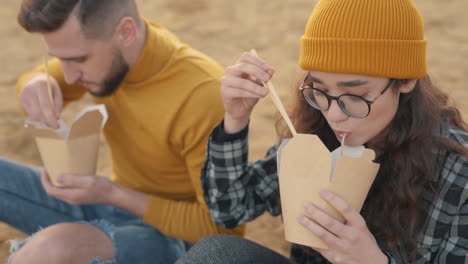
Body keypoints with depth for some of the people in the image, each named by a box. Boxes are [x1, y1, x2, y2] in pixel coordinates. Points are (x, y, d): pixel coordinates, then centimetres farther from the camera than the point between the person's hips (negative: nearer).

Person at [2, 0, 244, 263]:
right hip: (117, 200, 7)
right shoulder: (97, 40, -10)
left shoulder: (203, 95, -30)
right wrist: (36, 84, -15)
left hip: (176, 236, -7)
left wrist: (113, 194, -26)